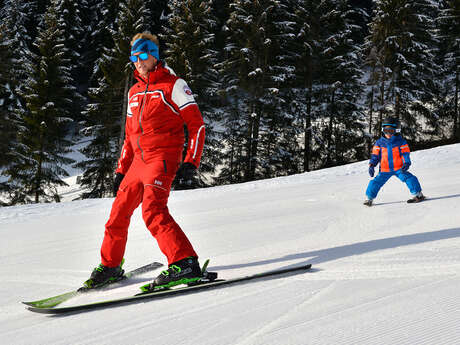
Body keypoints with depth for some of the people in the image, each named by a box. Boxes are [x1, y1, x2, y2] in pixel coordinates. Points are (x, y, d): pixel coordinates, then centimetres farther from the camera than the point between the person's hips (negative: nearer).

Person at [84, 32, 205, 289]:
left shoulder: (173, 85, -2)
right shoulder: (134, 93, 19)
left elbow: (197, 125, -5)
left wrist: (190, 162, -15)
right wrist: (121, 170, 20)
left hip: (163, 159, -7)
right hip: (138, 162, 7)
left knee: (153, 211, -26)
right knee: (119, 214, 10)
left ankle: (185, 263, -30)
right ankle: (110, 266, 27)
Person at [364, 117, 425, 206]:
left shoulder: (401, 142, -2)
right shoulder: (379, 143, 4)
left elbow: (405, 154, -4)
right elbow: (375, 155, 6)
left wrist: (406, 163, -20)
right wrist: (372, 165, -7)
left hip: (399, 168, -2)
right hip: (384, 170, 2)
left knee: (408, 177, -20)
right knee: (376, 182, -7)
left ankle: (418, 194, -9)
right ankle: (369, 198, 11)